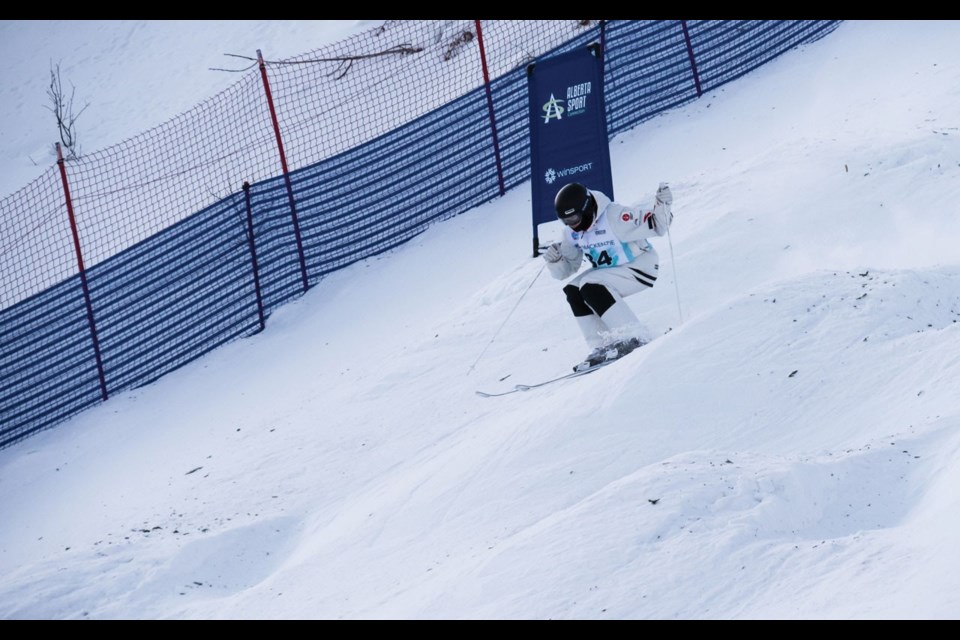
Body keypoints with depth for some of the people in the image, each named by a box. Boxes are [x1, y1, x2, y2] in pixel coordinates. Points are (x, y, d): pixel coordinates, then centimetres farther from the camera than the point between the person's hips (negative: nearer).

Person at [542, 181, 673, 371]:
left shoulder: (614, 217, -26)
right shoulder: (572, 233, -3)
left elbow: (656, 226, -22)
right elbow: (565, 270, 5)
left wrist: (662, 206, -41)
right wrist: (555, 260, -16)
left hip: (640, 269, -8)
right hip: (610, 270, 8)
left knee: (591, 286, -27)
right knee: (573, 291, -11)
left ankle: (628, 339, -26)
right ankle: (600, 347, -11)